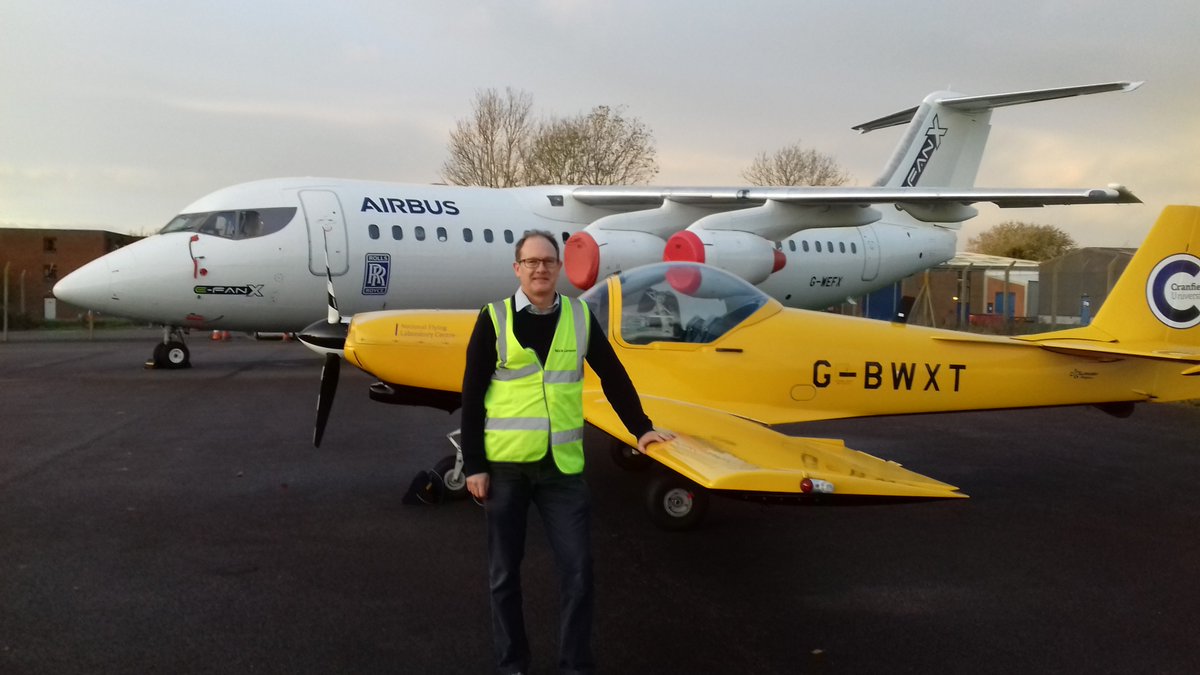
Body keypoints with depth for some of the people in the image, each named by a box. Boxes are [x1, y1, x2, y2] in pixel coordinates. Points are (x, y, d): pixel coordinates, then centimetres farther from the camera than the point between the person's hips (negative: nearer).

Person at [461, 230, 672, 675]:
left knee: (577, 568, 1)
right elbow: (472, 396, -3)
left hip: (561, 465, 2)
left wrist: (640, 427, 10)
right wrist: (473, 464, -6)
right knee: (504, 572, 9)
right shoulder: (494, 319, -3)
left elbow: (613, 376, 12)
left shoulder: (580, 317, 4)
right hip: (504, 465, -1)